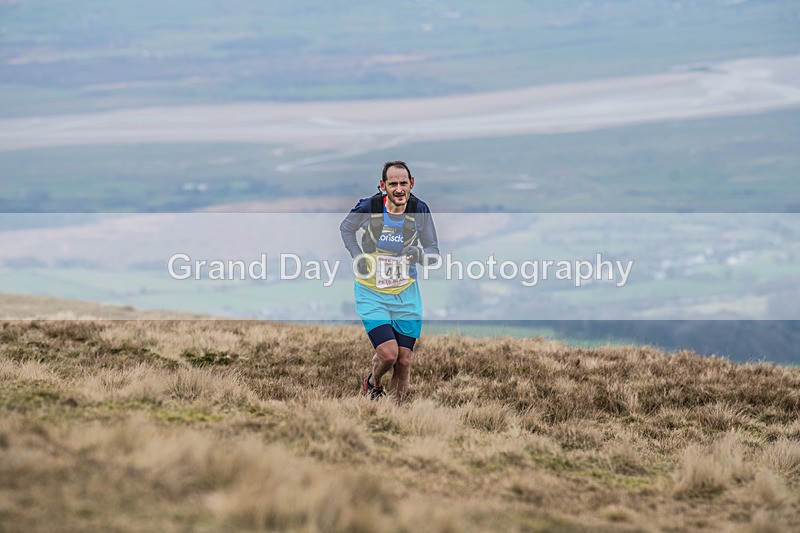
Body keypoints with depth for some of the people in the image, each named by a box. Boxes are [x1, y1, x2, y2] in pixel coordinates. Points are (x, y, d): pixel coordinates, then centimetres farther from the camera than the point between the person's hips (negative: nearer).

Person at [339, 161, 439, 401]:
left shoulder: (419, 210, -10)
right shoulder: (368, 207, -15)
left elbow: (434, 251, -1)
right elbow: (346, 228, 8)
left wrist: (420, 254, -24)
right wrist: (358, 257, -7)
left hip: (406, 295, 3)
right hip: (371, 293, -3)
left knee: (404, 362, 1)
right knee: (388, 353, -17)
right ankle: (373, 384, 17)